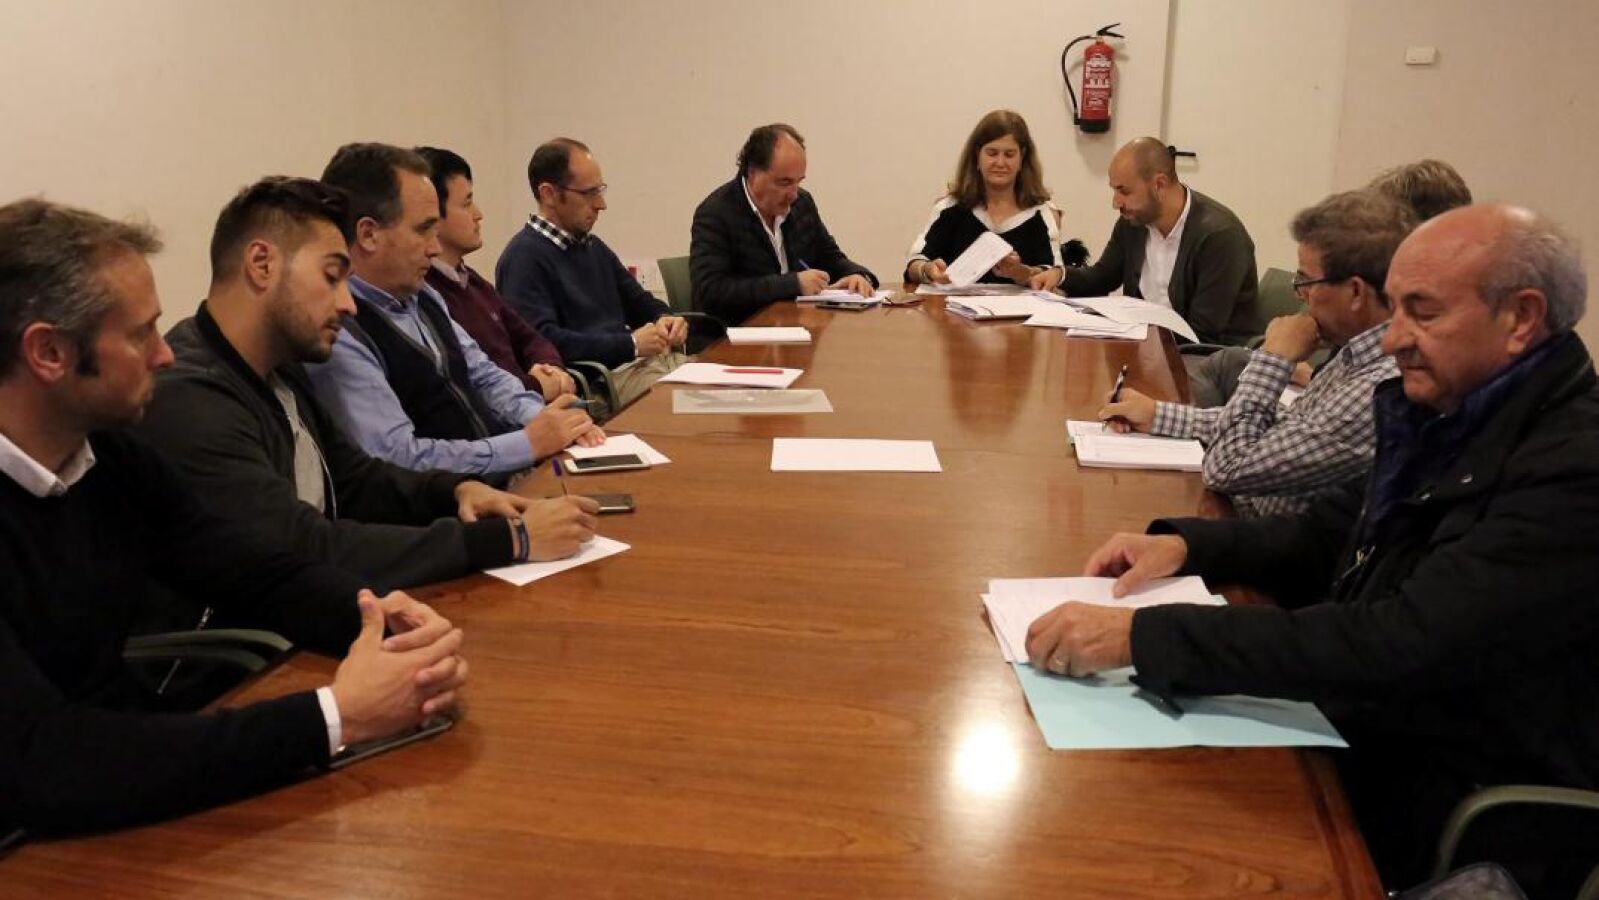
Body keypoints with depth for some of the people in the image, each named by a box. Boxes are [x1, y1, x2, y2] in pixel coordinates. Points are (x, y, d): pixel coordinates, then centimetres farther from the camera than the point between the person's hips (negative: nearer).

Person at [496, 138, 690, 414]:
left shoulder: (592, 245, 21)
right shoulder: (524, 257, -8)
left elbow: (638, 300, 30)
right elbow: (543, 341, -20)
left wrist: (664, 318, 5)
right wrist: (630, 344, -18)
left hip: (648, 359, 9)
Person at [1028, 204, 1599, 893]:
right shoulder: (1456, 413, 2)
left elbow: (1399, 646, -34)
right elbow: (1347, 533, 15)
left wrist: (1139, 636, -36)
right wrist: (1187, 545, -2)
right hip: (1368, 742, 7)